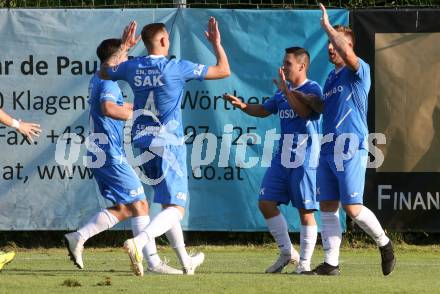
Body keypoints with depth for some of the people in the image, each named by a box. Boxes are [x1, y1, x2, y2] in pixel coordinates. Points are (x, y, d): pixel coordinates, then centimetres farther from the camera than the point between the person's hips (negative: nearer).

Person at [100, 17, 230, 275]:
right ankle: (139, 242, -33)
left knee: (167, 203, 20)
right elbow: (224, 71, -2)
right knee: (176, 208, -7)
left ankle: (186, 261, 29)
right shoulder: (178, 68, -10)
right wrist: (217, 42, 12)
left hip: (143, 144, 6)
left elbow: (105, 72, 26)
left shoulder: (132, 68, 2)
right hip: (169, 144, -6)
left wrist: (124, 47, 32)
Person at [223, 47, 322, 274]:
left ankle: (304, 263, 3)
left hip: (304, 159, -8)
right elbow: (264, 110, 26)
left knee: (305, 211, -4)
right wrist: (242, 106, 10)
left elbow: (304, 111, -25)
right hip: (282, 156, 8)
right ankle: (287, 253, 14)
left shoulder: (312, 89, -8)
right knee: (266, 202, 2)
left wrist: (286, 90, -23)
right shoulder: (282, 92, 16)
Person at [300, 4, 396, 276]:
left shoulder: (359, 71, -5)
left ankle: (384, 243, 11)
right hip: (328, 150, 8)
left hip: (351, 150, -8)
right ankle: (331, 263, 5)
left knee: (352, 207, -10)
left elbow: (347, 54, -28)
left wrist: (328, 27, -18)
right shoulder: (332, 76, 20)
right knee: (327, 208, 3)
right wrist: (310, 101, 14)